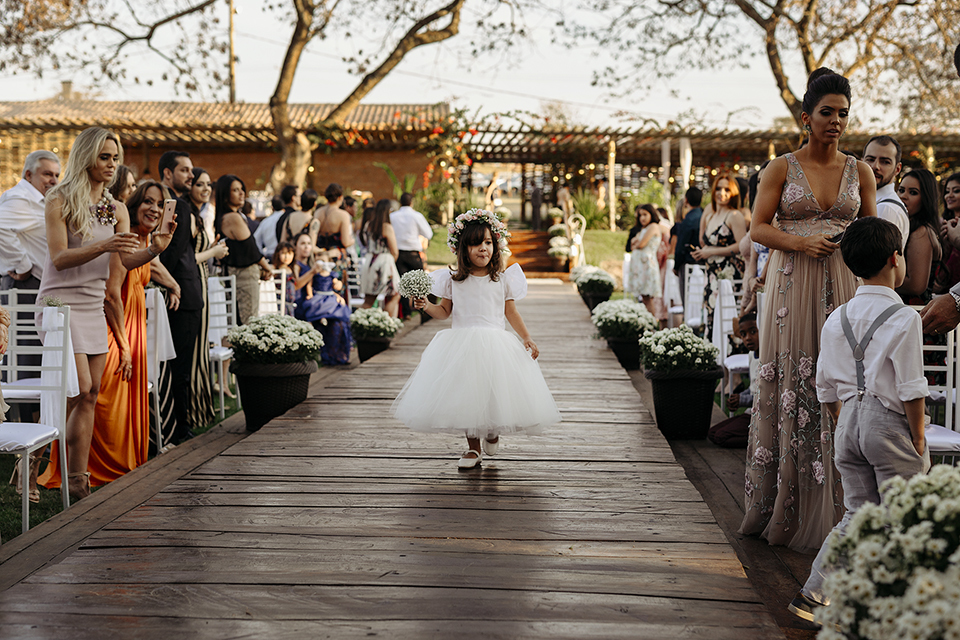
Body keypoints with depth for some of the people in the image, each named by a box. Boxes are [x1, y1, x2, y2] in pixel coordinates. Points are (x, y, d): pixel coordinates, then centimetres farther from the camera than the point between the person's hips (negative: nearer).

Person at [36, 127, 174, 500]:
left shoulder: (116, 209, 11)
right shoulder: (60, 200, -7)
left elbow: (128, 261, 2)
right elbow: (59, 258, -15)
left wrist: (155, 250, -18)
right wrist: (103, 246, -29)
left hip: (93, 306, 6)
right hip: (61, 302, -6)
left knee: (90, 394, 4)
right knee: (80, 392, -12)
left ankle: (77, 481, 9)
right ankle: (33, 464, 2)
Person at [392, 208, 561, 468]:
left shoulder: (503, 279, 3)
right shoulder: (454, 279, 2)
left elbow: (511, 312, 7)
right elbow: (444, 310, 9)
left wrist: (527, 338, 1)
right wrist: (426, 306, -10)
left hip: (495, 342, 0)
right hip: (461, 344, 1)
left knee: (495, 392, -2)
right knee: (465, 393, 3)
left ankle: (492, 432, 30)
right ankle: (473, 445, 20)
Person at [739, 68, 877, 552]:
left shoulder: (859, 172, 10)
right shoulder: (781, 168, 4)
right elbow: (758, 228, 0)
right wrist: (801, 243, -15)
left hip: (842, 289, 2)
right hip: (791, 287, -2)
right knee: (790, 385, -2)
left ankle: (830, 510, 5)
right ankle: (785, 507, 7)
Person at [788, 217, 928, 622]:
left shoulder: (836, 320, 7)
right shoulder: (903, 318, -12)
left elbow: (826, 388, 10)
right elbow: (911, 388, -14)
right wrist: (918, 437, -6)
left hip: (849, 419, 6)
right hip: (890, 423, -6)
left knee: (857, 515, 11)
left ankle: (814, 593, 6)